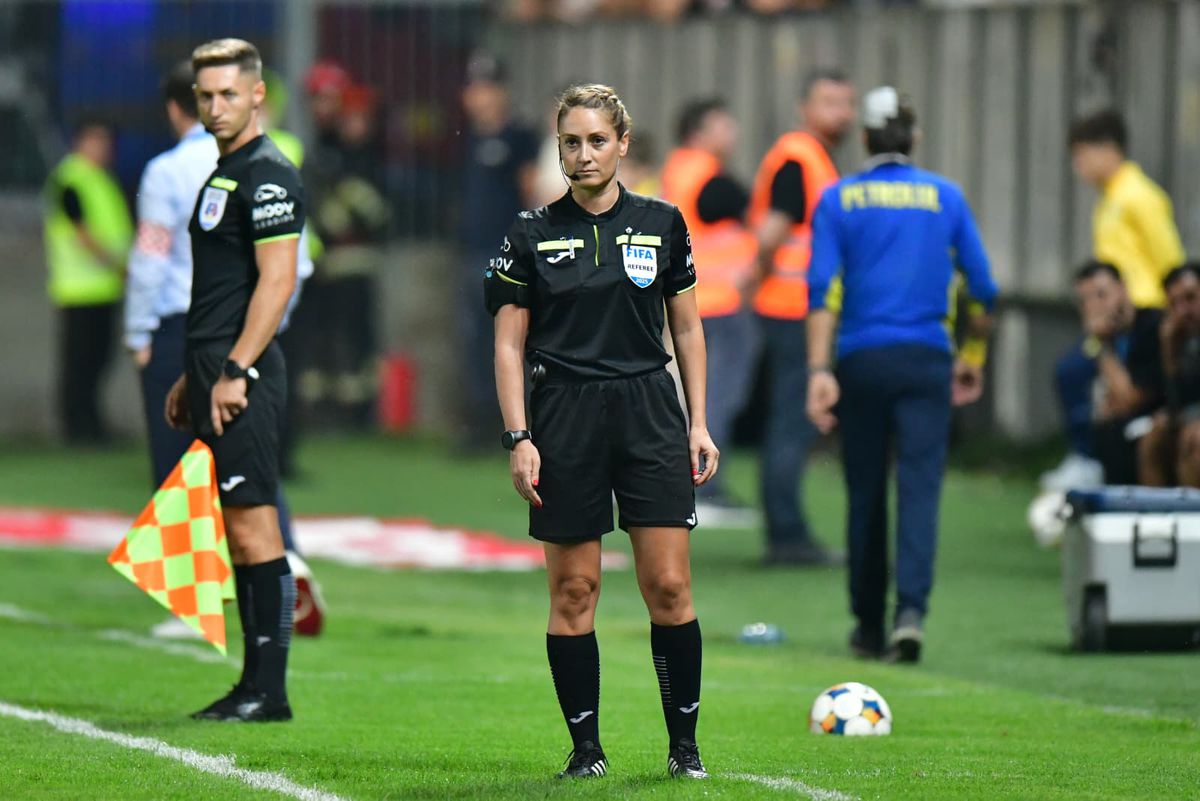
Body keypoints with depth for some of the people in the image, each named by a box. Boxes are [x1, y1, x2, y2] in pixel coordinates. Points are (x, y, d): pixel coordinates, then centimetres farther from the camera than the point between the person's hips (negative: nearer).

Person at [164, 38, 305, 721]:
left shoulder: (269, 176, -11)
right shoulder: (224, 173, 20)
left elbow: (276, 281, -18)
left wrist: (234, 372, -21)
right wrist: (192, 377, 24)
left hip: (244, 384, -10)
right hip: (218, 371, 10)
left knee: (254, 529, -10)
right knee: (239, 532, 10)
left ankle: (270, 690, -10)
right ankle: (254, 684, 12)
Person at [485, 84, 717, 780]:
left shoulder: (661, 224, 5)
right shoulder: (532, 234, 2)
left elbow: (688, 330, 12)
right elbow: (509, 344, 3)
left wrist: (699, 424, 6)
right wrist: (519, 438, -5)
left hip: (650, 416, 1)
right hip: (565, 421, 0)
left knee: (669, 585, -5)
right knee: (573, 591, 0)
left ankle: (685, 743, 6)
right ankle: (586, 746, 8)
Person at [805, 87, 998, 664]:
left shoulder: (839, 199, 3)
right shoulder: (944, 197, 6)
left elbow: (822, 289, -6)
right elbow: (982, 289, 8)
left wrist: (819, 370, -9)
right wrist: (973, 357, 21)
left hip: (861, 359, 0)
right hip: (926, 359, 0)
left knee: (864, 495, 10)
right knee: (920, 488, -5)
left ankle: (868, 625, 17)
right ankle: (910, 611, -24)